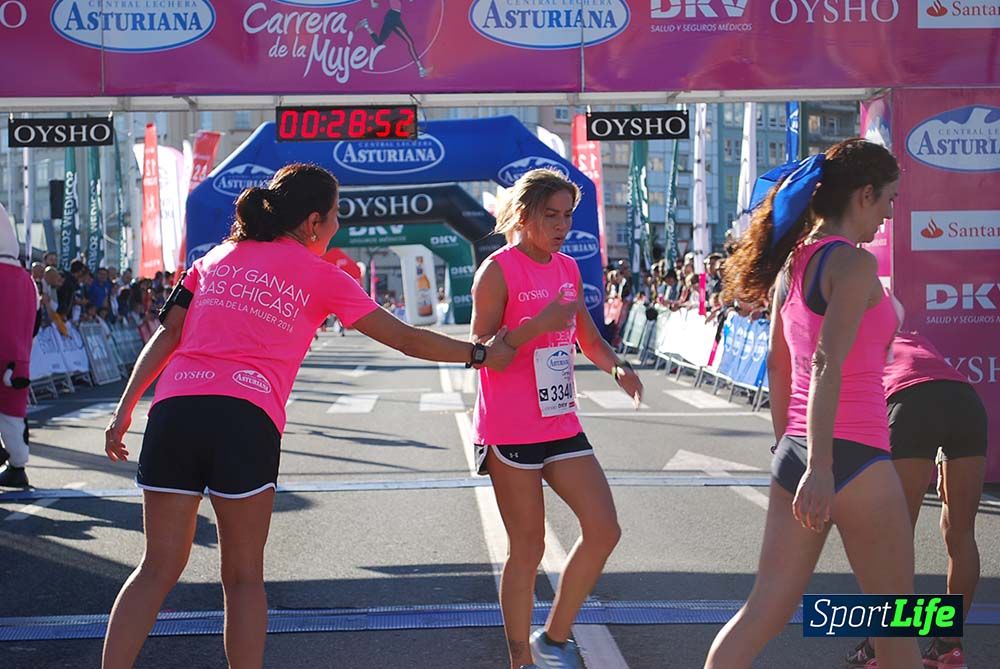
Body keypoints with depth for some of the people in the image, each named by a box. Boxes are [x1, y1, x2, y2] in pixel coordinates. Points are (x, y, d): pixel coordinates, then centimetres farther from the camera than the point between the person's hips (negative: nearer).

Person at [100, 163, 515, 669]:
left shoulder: (217, 257, 22)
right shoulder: (322, 275, 12)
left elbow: (167, 333, 15)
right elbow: (404, 338, 14)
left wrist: (125, 409, 15)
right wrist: (481, 355, 24)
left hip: (174, 407, 4)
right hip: (248, 420, -3)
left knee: (159, 569, 9)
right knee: (244, 576, 9)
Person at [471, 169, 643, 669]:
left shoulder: (568, 270, 11)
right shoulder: (498, 271, -10)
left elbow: (589, 340, 20)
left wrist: (616, 367, -1)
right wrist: (539, 324, -25)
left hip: (561, 425, 7)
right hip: (511, 432, -7)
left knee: (604, 529, 0)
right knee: (527, 548, 0)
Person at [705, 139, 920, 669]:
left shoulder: (794, 262, 12)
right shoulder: (853, 263, -13)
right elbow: (828, 365, -22)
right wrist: (820, 469, -25)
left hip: (794, 453, 8)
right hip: (851, 458, -8)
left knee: (767, 608, 8)